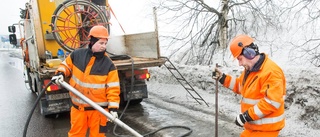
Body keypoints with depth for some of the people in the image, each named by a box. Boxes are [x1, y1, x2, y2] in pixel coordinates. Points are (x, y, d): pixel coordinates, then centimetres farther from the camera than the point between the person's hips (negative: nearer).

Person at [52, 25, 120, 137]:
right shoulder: (77, 54, -5)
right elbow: (67, 65, 14)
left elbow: (113, 88, -13)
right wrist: (60, 73, -7)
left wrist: (113, 107, -20)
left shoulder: (108, 65, -13)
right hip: (78, 107, 3)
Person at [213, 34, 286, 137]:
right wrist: (222, 78, 7)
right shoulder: (250, 70, 7)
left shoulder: (271, 72, -24)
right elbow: (241, 86, 21)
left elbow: (272, 102, -30)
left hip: (265, 128, -9)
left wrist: (246, 116, -27)